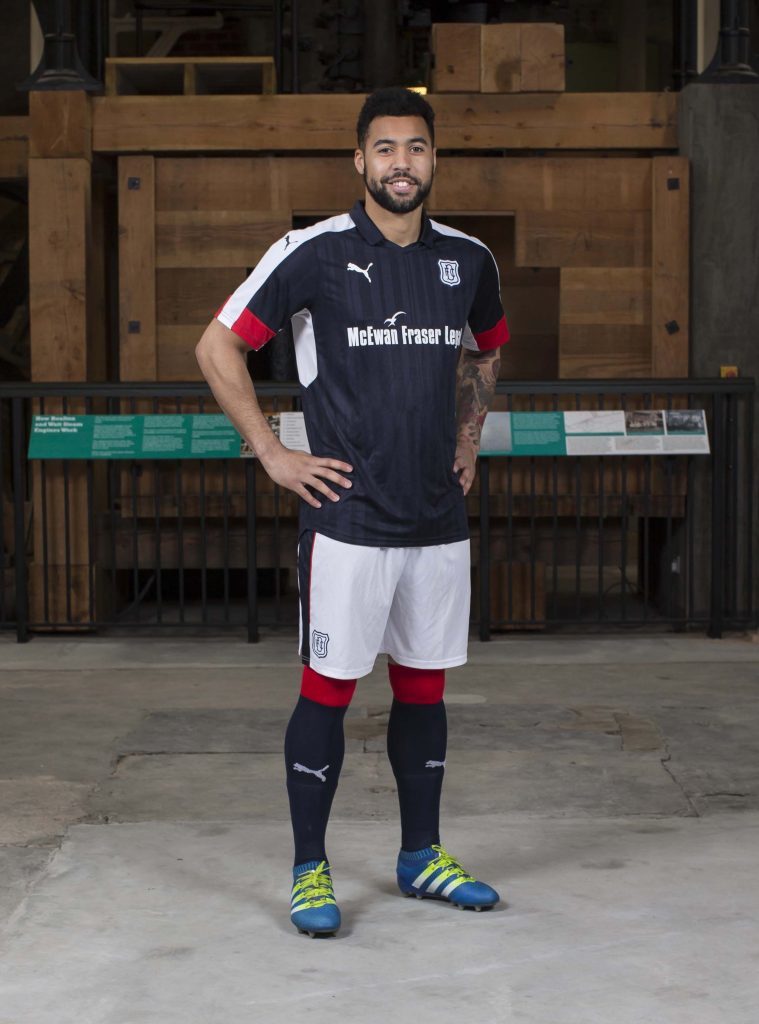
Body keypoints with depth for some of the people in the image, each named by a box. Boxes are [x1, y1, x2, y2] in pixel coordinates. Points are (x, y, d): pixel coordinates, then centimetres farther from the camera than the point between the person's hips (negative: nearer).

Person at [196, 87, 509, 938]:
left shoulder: (468, 259, 7)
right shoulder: (315, 253, -7)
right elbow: (217, 347, -3)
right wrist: (273, 455, -6)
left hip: (439, 517, 5)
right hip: (348, 517, -5)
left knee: (424, 686, 12)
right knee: (328, 688, 0)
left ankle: (421, 856, 25)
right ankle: (310, 871, 11)